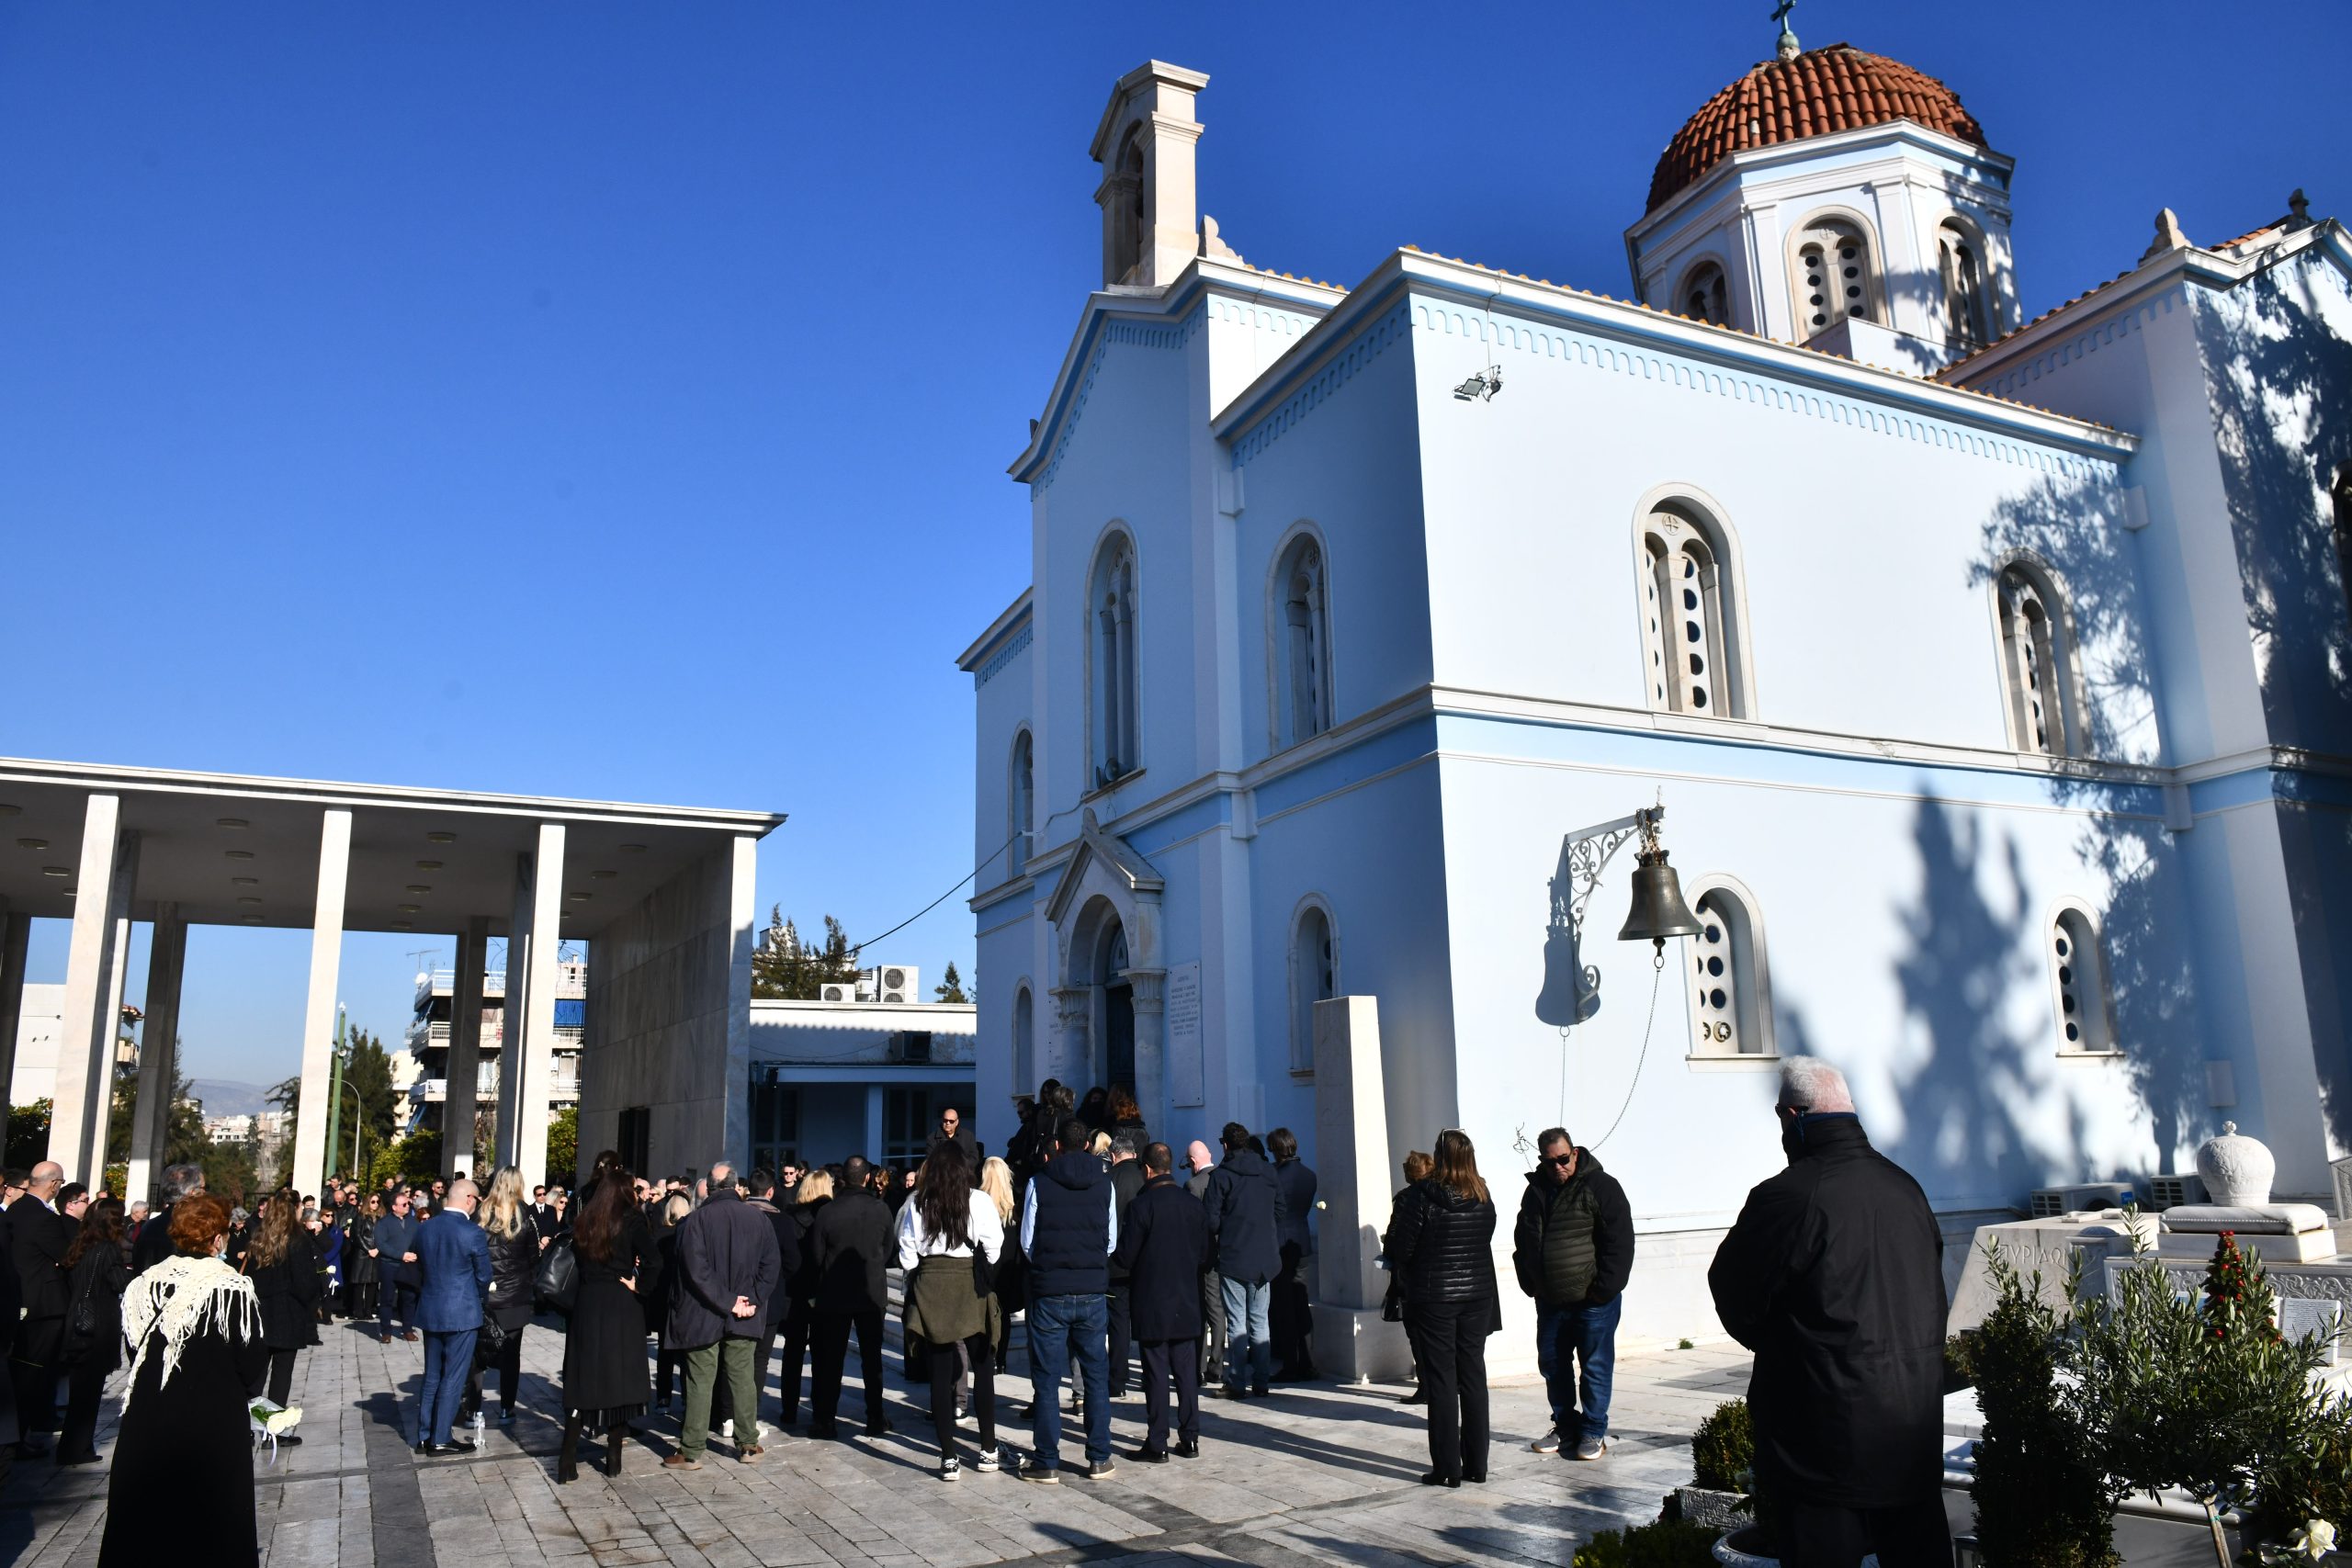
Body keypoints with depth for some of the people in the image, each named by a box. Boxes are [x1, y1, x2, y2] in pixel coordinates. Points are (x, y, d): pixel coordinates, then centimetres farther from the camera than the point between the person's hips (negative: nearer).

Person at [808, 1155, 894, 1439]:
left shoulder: (828, 1211, -14)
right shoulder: (881, 1209, -10)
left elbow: (817, 1255, -6)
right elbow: (888, 1251, 0)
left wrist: (822, 1286, 12)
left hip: (834, 1295, -1)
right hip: (872, 1293, 1)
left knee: (829, 1360, 9)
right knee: (872, 1358, 12)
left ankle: (824, 1420, 11)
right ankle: (875, 1419, 16)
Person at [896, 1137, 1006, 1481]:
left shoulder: (917, 1203, -1)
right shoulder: (979, 1201, -8)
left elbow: (907, 1253, 1)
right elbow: (994, 1250, -8)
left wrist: (914, 1285, 13)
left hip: (930, 1288, 2)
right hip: (971, 1288, -2)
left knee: (940, 1373, 7)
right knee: (983, 1369, 12)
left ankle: (949, 1458, 9)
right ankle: (988, 1451, 18)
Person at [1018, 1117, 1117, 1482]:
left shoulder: (1039, 1183, -6)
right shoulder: (1104, 1182, 1)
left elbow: (1027, 1242, -1)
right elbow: (1112, 1241, 6)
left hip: (1049, 1292, -2)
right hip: (1092, 1292, 2)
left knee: (1047, 1381, 6)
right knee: (1096, 1378, 12)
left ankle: (1048, 1464, 9)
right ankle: (1099, 1459, 16)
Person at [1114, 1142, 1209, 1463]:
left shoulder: (1141, 1206, -14)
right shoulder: (1194, 1205, 2)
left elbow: (1125, 1257, -11)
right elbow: (1204, 1256, 8)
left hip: (1152, 1304, -5)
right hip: (1187, 1304, 5)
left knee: (1156, 1375, 2)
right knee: (1187, 1372, 11)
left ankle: (1157, 1445, 6)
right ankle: (1190, 1439, 16)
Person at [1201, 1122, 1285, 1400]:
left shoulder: (1222, 1175, -9)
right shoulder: (1268, 1173, 6)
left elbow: (1211, 1220, -10)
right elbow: (1279, 1212, 8)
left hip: (1233, 1259, -4)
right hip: (1265, 1259, 4)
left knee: (1236, 1323, 1)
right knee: (1259, 1321, 11)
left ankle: (1237, 1384, 2)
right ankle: (1261, 1382, 12)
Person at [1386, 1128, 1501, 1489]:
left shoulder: (1422, 1197, -15)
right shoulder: (1484, 1199, -2)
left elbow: (1398, 1249, -11)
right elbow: (1485, 1243, 9)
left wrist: (1402, 1269, 10)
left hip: (1434, 1298, -4)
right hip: (1478, 1294, 4)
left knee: (1441, 1381, 3)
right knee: (1474, 1377, 11)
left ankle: (1447, 1468, 6)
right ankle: (1476, 1464, 17)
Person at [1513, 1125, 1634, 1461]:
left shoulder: (1601, 1187, -11)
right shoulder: (1535, 1191, 7)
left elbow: (1619, 1243, -14)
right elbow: (1522, 1242, 18)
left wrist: (1603, 1290, -17)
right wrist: (1530, 1284, 9)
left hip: (1593, 1300, -6)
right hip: (1550, 1301, 6)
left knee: (1595, 1368, 2)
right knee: (1552, 1364, 12)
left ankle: (1594, 1432, 15)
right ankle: (1565, 1427, 26)